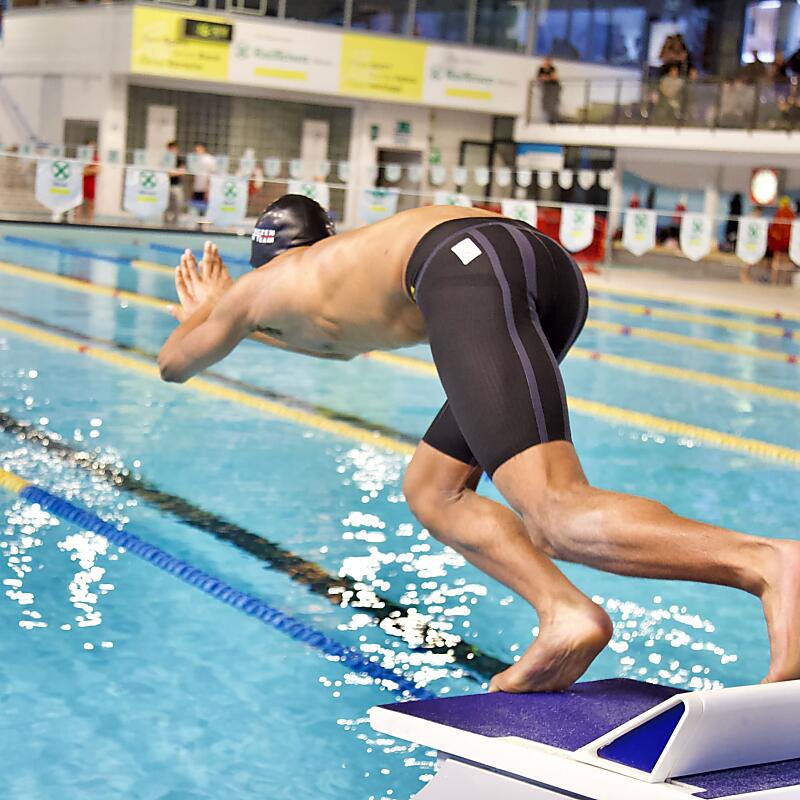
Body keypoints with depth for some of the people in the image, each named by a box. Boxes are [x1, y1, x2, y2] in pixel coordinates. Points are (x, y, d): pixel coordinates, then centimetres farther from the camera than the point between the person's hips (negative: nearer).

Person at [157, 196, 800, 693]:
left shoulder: (263, 283, 28)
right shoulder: (348, 259, 44)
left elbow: (175, 363, 45)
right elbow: (340, 344, 68)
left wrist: (202, 314, 65)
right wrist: (256, 326, 76)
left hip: (469, 267, -8)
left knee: (556, 515, -20)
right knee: (432, 490, 19)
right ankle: (566, 616, -3)